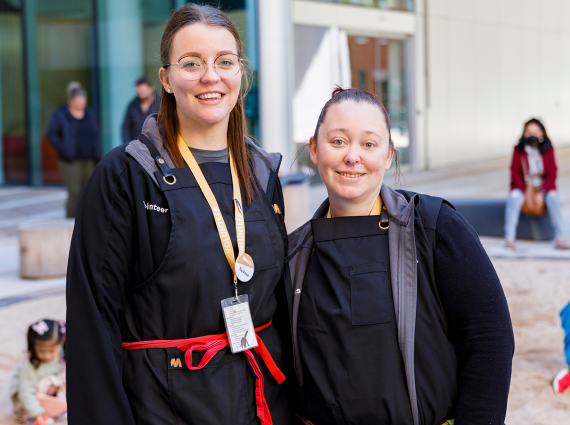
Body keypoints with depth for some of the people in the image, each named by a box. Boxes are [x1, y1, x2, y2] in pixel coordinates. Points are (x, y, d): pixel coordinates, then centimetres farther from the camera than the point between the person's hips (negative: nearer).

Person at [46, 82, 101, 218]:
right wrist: (64, 149, -14)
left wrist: (97, 157, 7)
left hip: (89, 160, 5)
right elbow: (51, 135, -2)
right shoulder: (60, 115, -2)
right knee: (74, 193, -13)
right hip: (71, 162, -5)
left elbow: (96, 137, 16)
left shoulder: (90, 114, 12)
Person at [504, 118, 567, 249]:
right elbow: (515, 173, -2)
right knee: (514, 197, -33)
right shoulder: (518, 150, -1)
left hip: (544, 186, 1)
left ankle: (560, 238, -31)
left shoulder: (548, 150, 1)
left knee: (553, 198, -31)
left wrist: (542, 192, -16)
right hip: (523, 186, 0)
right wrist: (525, 191, -16)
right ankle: (509, 238, -36)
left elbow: (552, 174, -1)